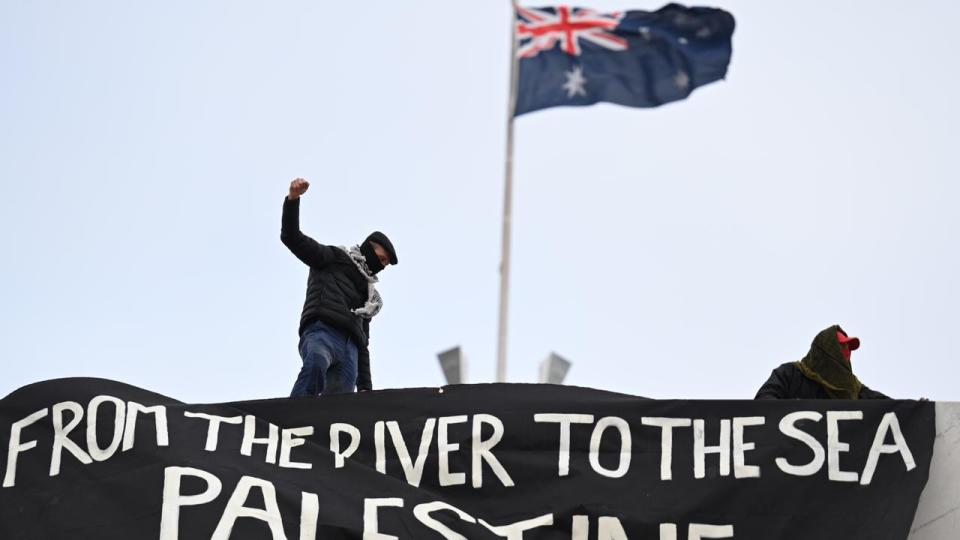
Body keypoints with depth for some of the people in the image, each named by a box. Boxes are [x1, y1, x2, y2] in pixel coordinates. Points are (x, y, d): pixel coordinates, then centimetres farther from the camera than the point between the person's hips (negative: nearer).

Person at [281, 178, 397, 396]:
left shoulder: (368, 296, 39)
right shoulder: (334, 258, 22)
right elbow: (291, 237, 9)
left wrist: (365, 387, 24)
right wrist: (293, 199, -8)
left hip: (350, 347, 6)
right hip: (321, 331, -6)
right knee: (317, 363, -41)